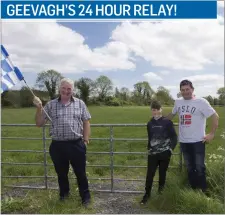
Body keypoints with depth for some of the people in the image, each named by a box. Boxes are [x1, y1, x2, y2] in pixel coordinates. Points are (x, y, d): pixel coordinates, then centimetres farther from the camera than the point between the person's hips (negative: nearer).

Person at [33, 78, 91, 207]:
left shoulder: (80, 103, 1)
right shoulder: (51, 105, 2)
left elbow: (86, 122, 4)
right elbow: (39, 124, 3)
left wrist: (86, 140, -1)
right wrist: (39, 108, -10)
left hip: (76, 144, -1)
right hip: (57, 145, 2)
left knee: (80, 172, 11)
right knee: (61, 173, 19)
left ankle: (86, 196, 31)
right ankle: (64, 193, 43)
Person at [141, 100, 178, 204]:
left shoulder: (167, 122, -6)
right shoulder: (150, 124, 6)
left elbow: (174, 137, -3)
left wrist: (171, 148, -10)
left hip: (165, 153, -2)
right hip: (153, 153, 2)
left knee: (162, 173, 11)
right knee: (150, 174, 2)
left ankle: (161, 191, 30)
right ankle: (147, 194, 15)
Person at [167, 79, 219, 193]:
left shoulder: (201, 101, -11)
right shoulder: (178, 102, 4)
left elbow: (215, 116, -10)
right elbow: (172, 114, 20)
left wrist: (212, 134, -12)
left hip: (198, 141, -4)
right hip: (184, 141, 5)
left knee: (199, 167, 5)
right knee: (189, 168, 17)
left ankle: (203, 191, 22)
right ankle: (193, 189, 32)